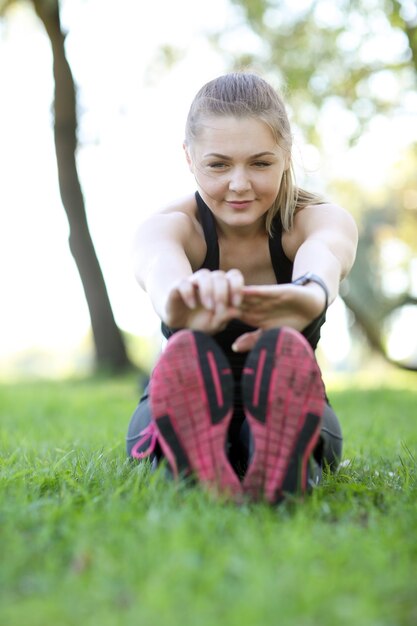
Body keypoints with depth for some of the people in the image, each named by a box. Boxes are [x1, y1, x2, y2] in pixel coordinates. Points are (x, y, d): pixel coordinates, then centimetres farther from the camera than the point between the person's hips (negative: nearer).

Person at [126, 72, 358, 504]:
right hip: (179, 413, 0)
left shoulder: (324, 220, -11)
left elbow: (322, 258, -39)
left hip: (287, 408, 1)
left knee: (282, 352, -36)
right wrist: (180, 295, -67)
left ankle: (282, 467, -61)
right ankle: (195, 469, -61)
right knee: (190, 352, -37)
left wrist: (308, 294, -65)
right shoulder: (169, 226, -13)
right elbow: (160, 265, -41)